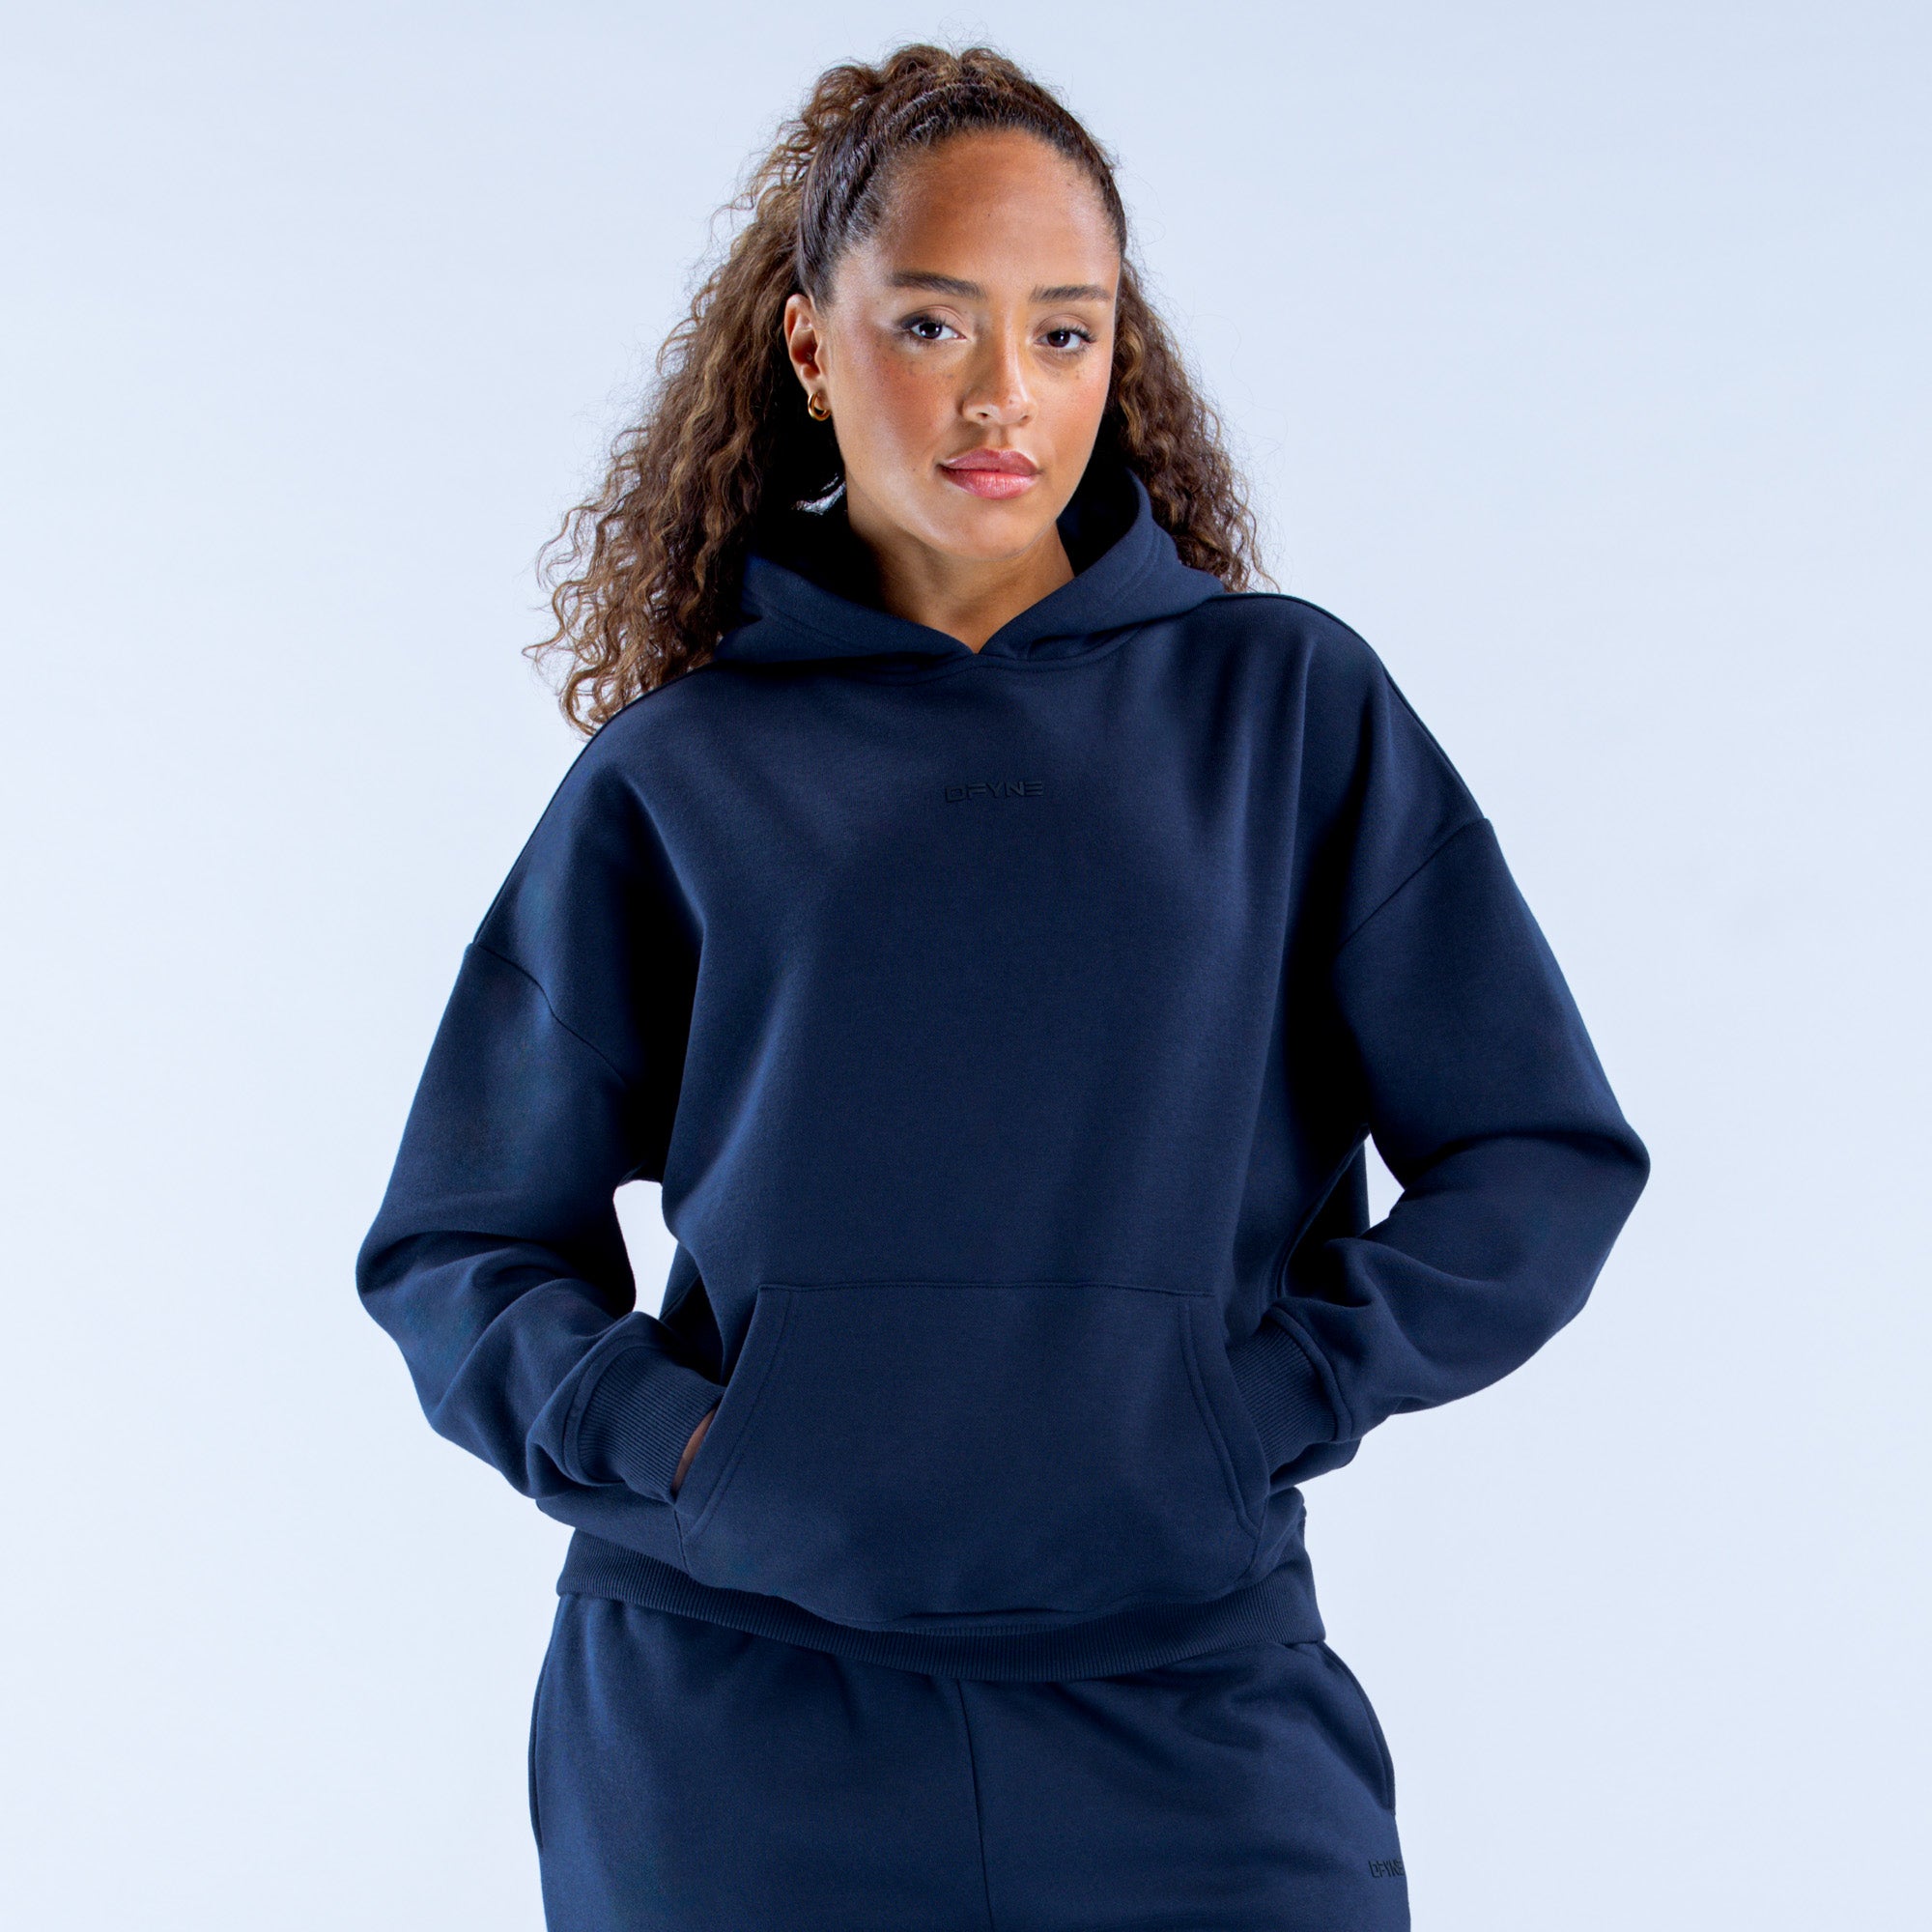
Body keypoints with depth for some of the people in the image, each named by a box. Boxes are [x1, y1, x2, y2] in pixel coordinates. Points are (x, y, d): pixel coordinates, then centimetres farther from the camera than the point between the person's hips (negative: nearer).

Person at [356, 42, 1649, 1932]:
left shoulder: (1288, 701, 4)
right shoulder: (676, 774, 4)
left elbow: (1545, 1160, 3)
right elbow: (456, 1245, 8)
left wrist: (1253, 1402, -7)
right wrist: (652, 1432, -9)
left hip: (1187, 1701, 0)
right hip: (726, 1712, 1)